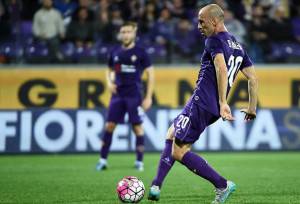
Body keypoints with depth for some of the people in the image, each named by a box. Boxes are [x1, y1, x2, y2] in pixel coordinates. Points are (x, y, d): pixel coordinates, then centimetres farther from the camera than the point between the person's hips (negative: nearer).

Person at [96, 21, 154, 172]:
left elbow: (150, 74, 0)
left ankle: (139, 161, 8)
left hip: (134, 95, -3)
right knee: (109, 125, -2)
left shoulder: (140, 53, -2)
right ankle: (103, 160, 3)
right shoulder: (115, 53, 8)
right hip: (118, 95, 3)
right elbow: (110, 71, 23)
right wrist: (109, 82, 0)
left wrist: (148, 97, -5)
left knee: (137, 127, -2)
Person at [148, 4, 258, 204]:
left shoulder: (214, 41, -8)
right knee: (172, 133, 23)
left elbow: (221, 68, -24)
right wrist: (252, 107, 24)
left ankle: (223, 185, -8)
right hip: (213, 109, 10)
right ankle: (156, 186, 17)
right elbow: (253, 78, 18)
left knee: (178, 152, -8)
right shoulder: (238, 46, 18)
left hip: (201, 103, -10)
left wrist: (223, 103, -30)